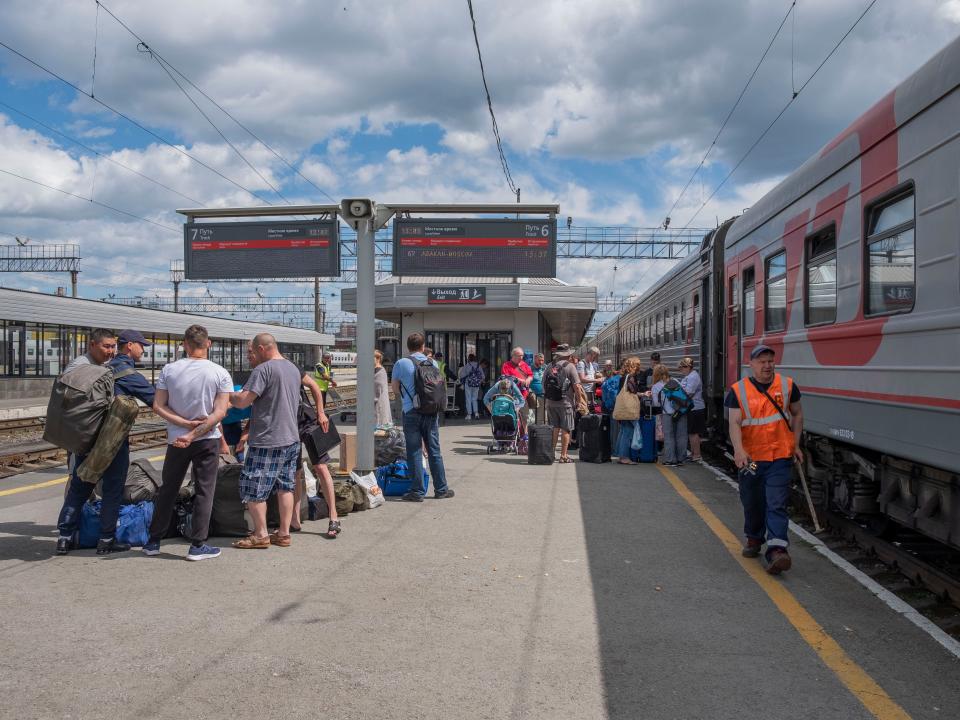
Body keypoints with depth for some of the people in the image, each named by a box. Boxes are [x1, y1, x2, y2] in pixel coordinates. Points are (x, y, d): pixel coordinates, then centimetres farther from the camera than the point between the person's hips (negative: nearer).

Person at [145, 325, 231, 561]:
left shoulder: (169, 370, -3)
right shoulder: (220, 373, -8)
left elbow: (158, 406, -5)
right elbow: (220, 412, -14)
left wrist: (184, 423, -9)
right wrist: (194, 434, -15)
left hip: (176, 439, 2)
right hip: (208, 439, -2)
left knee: (168, 490, 15)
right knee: (204, 492, 5)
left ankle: (153, 542, 23)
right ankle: (197, 545, 6)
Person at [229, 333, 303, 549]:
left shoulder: (263, 369, -15)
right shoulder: (294, 369, 12)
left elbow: (242, 402, -19)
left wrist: (229, 395, 2)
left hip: (266, 442, -8)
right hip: (291, 438, 8)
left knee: (254, 489, 3)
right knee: (286, 487, 12)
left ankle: (261, 535, 8)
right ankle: (284, 533, 17)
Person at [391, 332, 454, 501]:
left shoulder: (401, 364, -5)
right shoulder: (432, 363, 4)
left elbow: (395, 389, 3)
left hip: (411, 411, -3)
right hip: (431, 411, 3)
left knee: (414, 452, 2)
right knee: (434, 451, 11)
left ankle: (417, 492, 4)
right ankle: (441, 489, 17)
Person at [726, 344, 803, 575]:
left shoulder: (787, 385, 2)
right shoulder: (738, 391, -4)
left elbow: (797, 415, 15)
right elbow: (734, 423, -13)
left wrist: (796, 445, 11)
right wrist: (739, 450, -28)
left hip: (780, 456, -1)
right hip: (750, 458, 1)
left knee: (777, 504, -11)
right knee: (752, 503, 15)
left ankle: (777, 550, -17)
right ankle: (754, 539, 37)